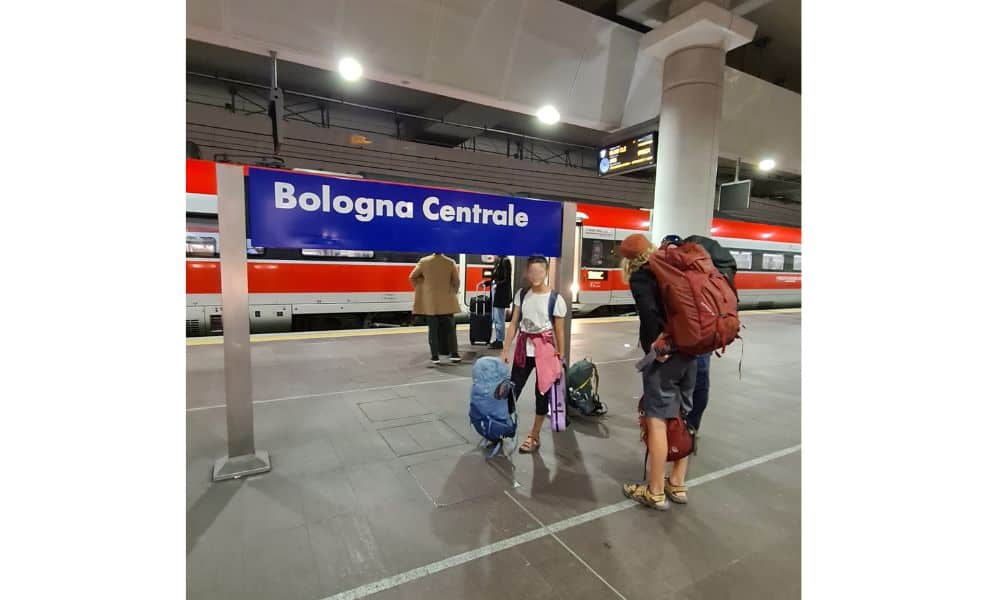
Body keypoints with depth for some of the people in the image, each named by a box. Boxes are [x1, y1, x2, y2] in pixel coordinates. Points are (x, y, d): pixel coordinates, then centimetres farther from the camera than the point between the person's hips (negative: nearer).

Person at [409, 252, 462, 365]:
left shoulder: (424, 261, -4)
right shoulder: (450, 262, -4)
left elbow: (412, 277, 5)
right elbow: (456, 281, 2)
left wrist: (419, 289, 20)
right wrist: (453, 294, 18)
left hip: (430, 302, 0)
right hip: (447, 302, 0)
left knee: (433, 330, 4)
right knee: (450, 329, 9)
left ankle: (435, 356, 6)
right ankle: (454, 354, 9)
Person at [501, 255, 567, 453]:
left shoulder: (555, 299, -9)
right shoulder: (521, 294, 2)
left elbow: (559, 332, -5)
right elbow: (514, 324, 4)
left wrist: (560, 359, -3)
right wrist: (505, 350, 1)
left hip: (545, 349, -3)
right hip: (523, 348, 3)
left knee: (542, 392, 7)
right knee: (512, 389, 6)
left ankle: (534, 436, 22)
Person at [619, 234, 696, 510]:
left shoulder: (640, 276, -6)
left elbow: (649, 311, -22)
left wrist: (657, 343, -12)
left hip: (665, 355, -8)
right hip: (689, 350, 8)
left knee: (657, 420, 1)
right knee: (681, 417, 16)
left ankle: (655, 492, 11)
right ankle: (677, 485, 28)